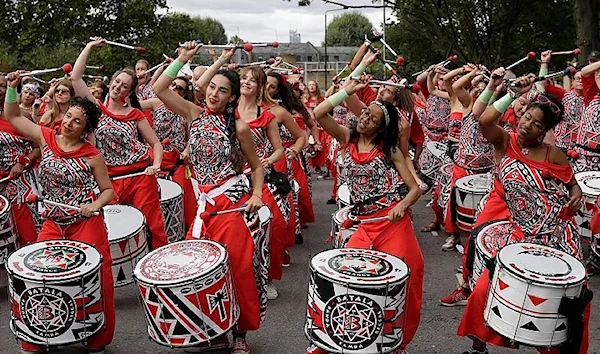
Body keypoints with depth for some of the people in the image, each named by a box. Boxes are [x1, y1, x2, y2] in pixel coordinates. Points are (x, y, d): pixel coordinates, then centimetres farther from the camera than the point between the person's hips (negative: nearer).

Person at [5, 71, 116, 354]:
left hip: (87, 225, -3)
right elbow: (12, 117, 10)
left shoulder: (92, 156, -6)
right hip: (53, 225, 3)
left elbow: (108, 190, 0)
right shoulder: (46, 138, 3)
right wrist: (12, 88, -1)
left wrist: (95, 205, -18)